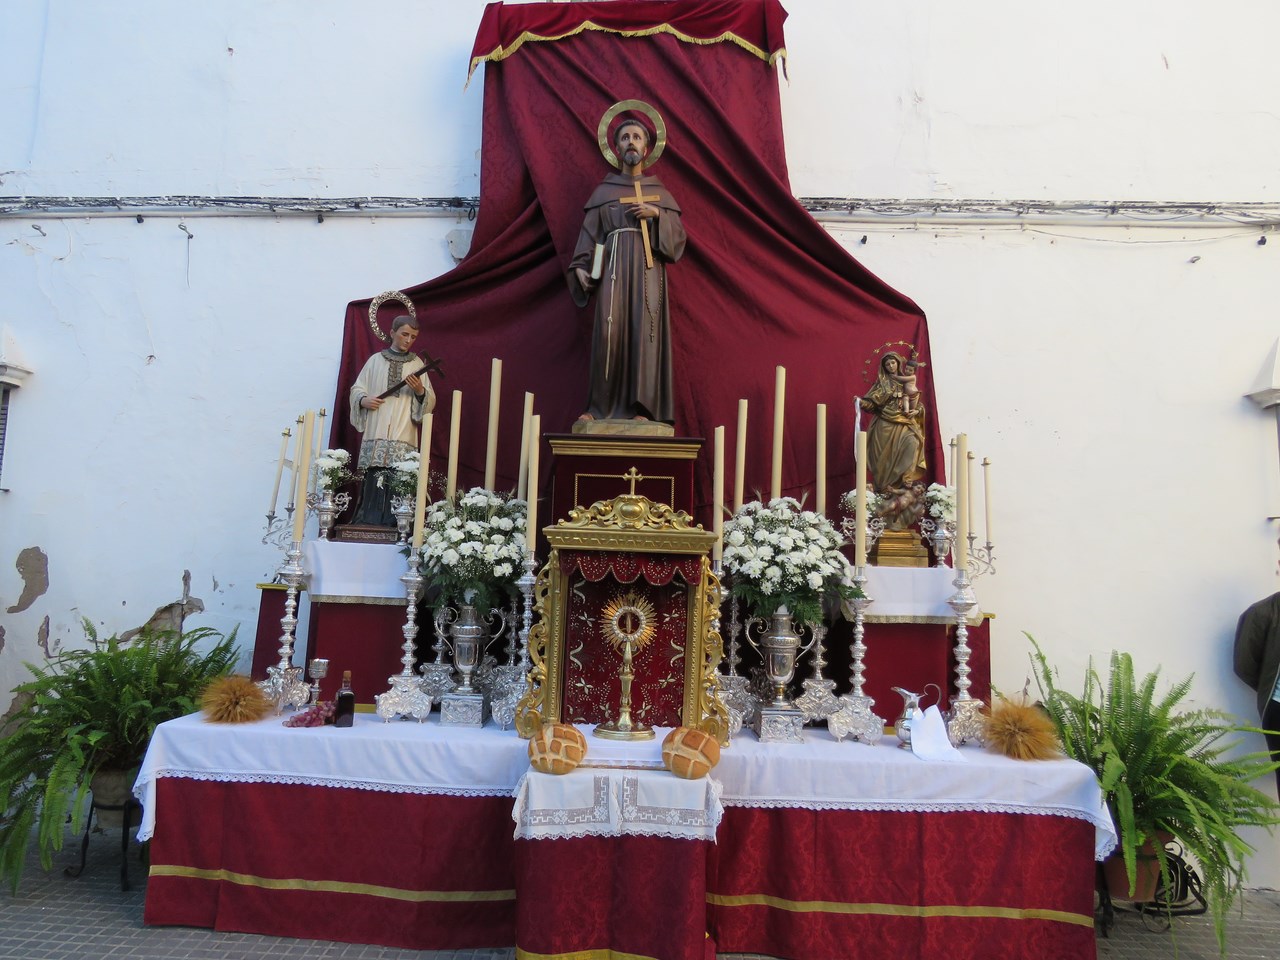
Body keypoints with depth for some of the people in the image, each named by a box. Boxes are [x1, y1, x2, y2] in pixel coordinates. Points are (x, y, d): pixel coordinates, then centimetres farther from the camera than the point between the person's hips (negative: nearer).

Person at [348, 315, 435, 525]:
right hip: (375, 436, 1)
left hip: (403, 439, 0)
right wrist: (363, 400, -6)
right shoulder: (375, 360, 12)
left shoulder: (417, 364, 11)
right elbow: (357, 389, 15)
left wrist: (420, 391, -13)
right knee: (372, 484, -5)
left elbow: (430, 402, 7)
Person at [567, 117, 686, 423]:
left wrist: (657, 213, -6)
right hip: (613, 265, 0)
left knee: (645, 330, -10)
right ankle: (602, 406, -9)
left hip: (648, 266, 1)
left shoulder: (660, 192, 18)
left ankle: (642, 407, -11)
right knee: (609, 330, -14)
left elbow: (678, 237, 10)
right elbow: (589, 233, 8)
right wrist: (580, 266, -7)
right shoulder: (603, 191, 17)